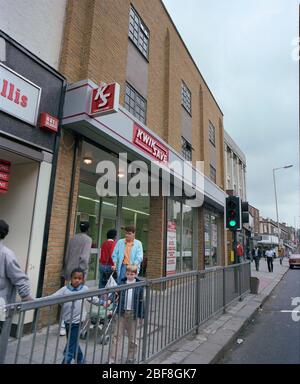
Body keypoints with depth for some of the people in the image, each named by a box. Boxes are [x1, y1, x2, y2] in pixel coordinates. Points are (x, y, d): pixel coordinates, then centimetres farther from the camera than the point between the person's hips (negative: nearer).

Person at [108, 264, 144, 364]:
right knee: (117, 335, 3)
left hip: (133, 314, 0)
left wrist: (141, 315, 1)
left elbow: (141, 301, 0)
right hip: (122, 313, 1)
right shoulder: (122, 283, -3)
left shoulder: (139, 285, -5)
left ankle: (130, 358, 33)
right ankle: (112, 360, 14)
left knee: (132, 337, 14)